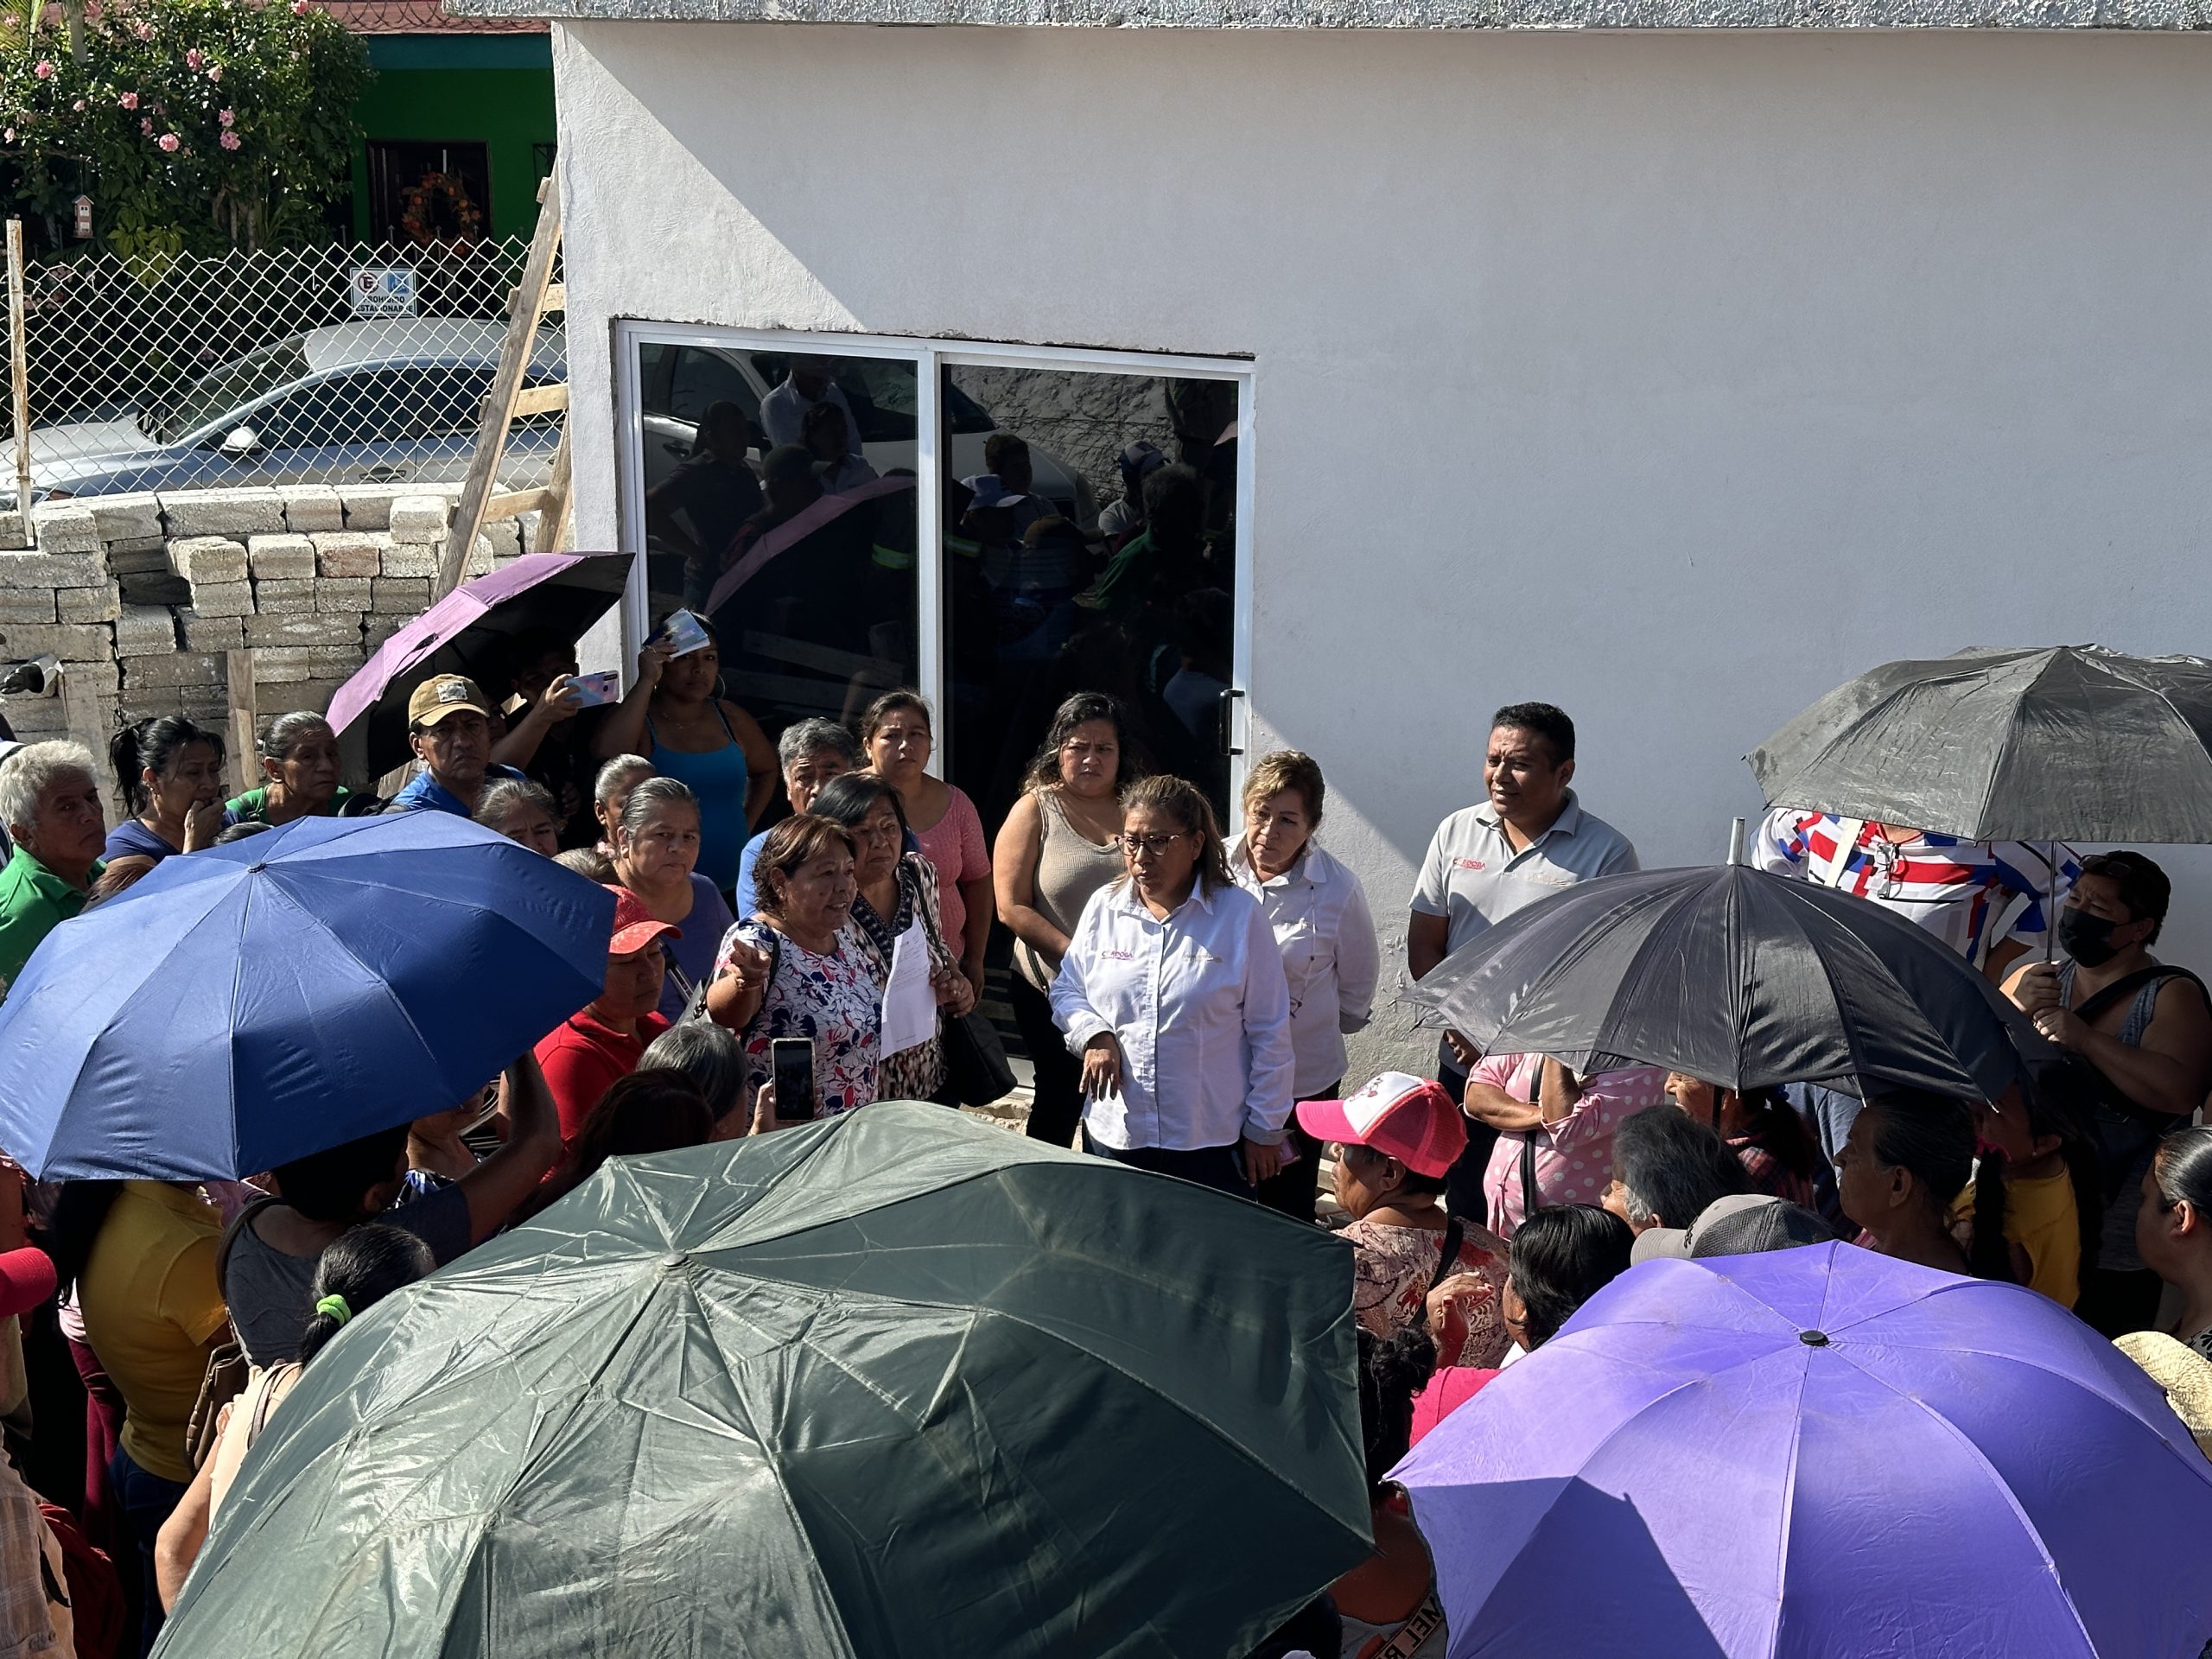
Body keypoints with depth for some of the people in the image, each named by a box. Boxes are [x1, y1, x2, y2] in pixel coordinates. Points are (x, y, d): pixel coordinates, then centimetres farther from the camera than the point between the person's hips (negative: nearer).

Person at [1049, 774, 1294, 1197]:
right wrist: (1094, 1034, -5)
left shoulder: (1240, 915, -5)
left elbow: (1269, 1034, -2)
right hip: (1112, 1135, 4)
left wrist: (1264, 1129, -2)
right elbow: (1067, 988, 17)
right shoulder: (1103, 908, 5)